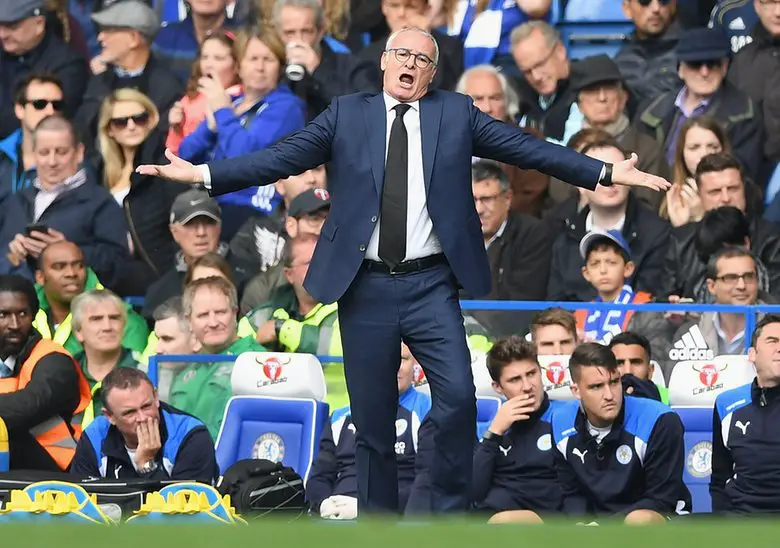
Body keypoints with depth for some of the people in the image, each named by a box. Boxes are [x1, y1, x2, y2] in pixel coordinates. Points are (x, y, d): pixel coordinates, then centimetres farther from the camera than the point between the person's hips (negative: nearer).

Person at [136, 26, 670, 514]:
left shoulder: (457, 113, 7)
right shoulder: (347, 114, 7)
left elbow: (526, 148, 3)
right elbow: (283, 158, 1)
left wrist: (607, 173, -5)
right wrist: (202, 173, -9)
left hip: (430, 286, 0)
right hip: (365, 286, 0)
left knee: (458, 397, -14)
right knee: (372, 415, 4)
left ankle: (451, 513, 0)